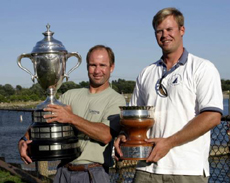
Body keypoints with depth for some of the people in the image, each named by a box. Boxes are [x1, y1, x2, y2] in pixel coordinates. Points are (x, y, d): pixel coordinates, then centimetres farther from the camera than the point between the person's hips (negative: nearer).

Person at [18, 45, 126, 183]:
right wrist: (25, 140, -11)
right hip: (64, 171, 4)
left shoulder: (116, 100, -4)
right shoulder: (71, 95, 12)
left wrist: (71, 118, -24)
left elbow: (106, 135, -19)